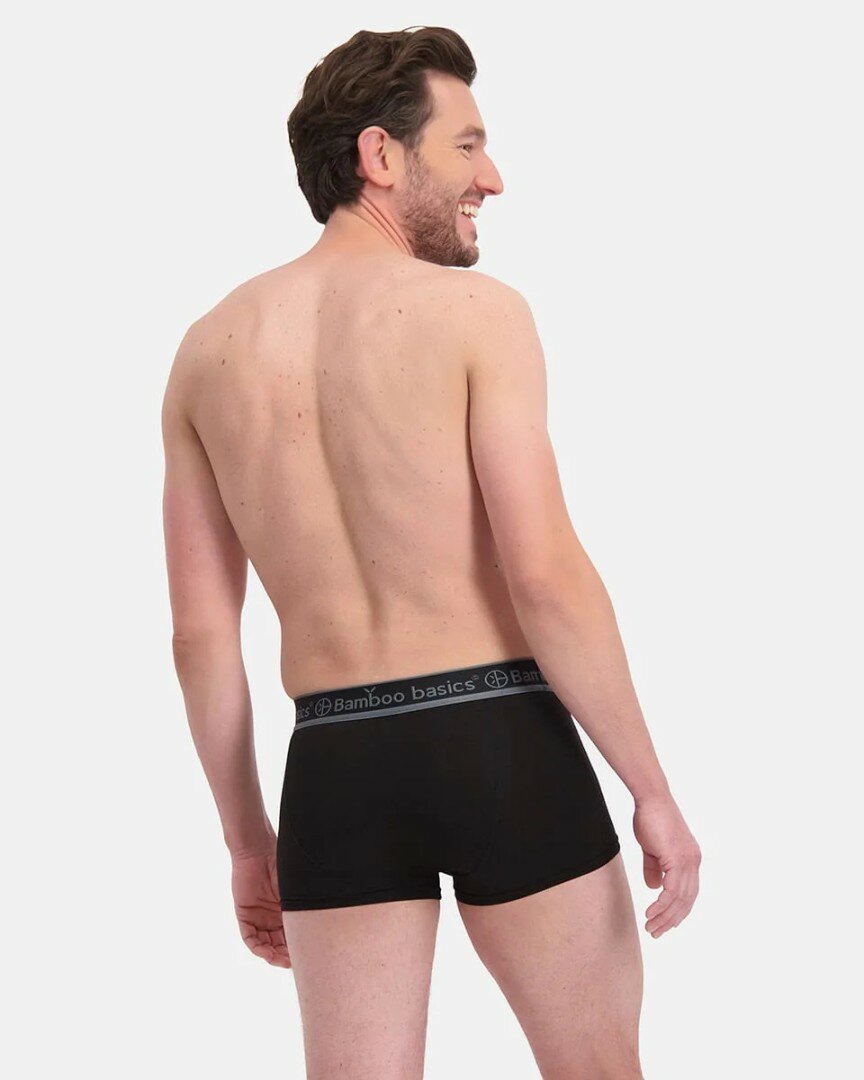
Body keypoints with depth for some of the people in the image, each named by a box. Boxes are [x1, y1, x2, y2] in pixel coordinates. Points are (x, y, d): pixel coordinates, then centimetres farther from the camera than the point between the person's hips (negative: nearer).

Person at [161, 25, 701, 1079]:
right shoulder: (476, 311, -6)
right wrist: (652, 789, -6)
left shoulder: (210, 347, 7)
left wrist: (246, 837, 15)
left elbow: (200, 632, 7)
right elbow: (546, 576, -15)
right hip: (502, 743, -4)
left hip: (333, 766, 4)